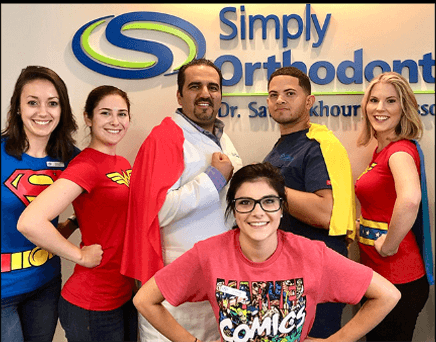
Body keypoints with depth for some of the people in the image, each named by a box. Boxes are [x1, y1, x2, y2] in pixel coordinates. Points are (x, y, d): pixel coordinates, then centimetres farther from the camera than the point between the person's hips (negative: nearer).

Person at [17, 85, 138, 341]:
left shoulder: (124, 164, 5)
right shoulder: (86, 165, -19)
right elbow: (30, 222, -31)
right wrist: (81, 256, -19)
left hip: (126, 293, 8)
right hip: (92, 307, -7)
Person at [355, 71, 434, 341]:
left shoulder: (401, 149, -18)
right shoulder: (381, 150, 8)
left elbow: (410, 198, -39)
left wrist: (388, 245, -26)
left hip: (397, 279, -9)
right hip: (376, 271, 9)